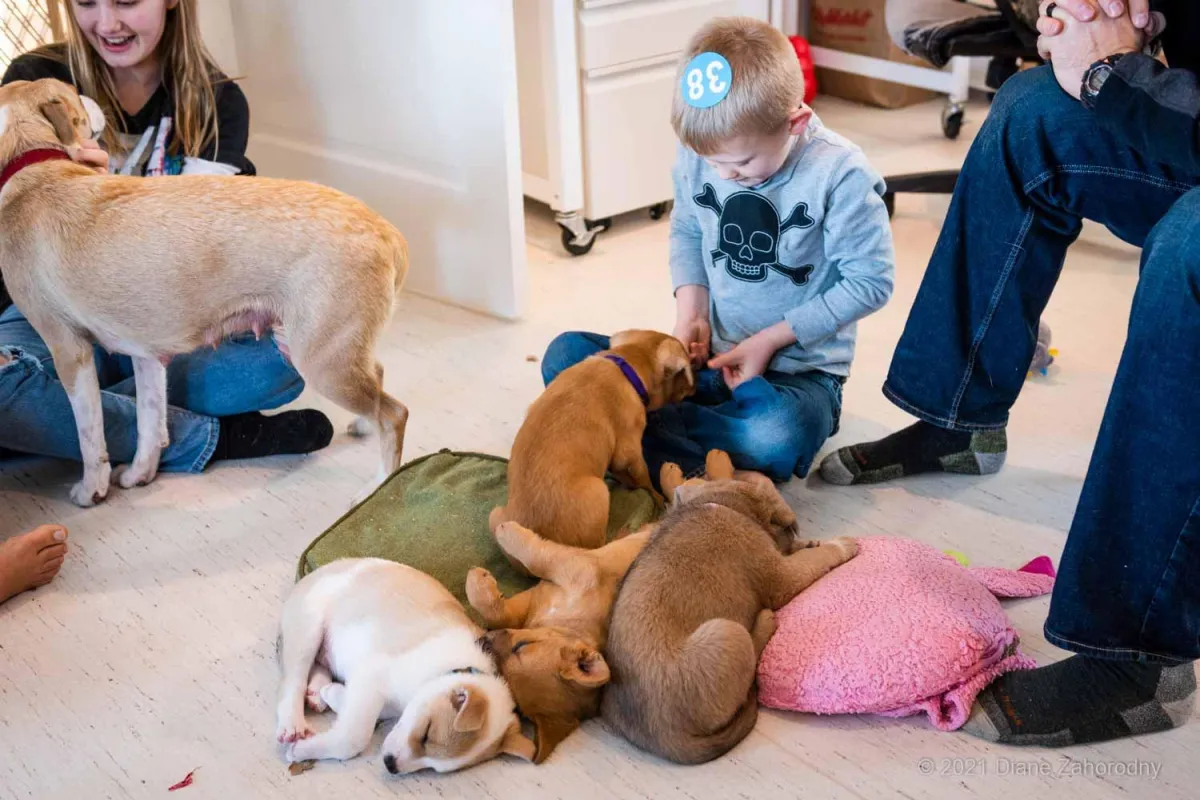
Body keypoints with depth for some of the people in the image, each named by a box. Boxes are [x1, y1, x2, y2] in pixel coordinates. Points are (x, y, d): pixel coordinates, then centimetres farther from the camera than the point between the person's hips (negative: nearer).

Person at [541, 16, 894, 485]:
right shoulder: (700, 154, -5)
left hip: (798, 369, -5)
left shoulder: (839, 174, -18)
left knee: (776, 436, -40)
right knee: (564, 357, -11)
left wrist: (772, 339, -15)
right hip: (710, 354, 5)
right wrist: (690, 313, -5)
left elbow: (869, 281, -13)